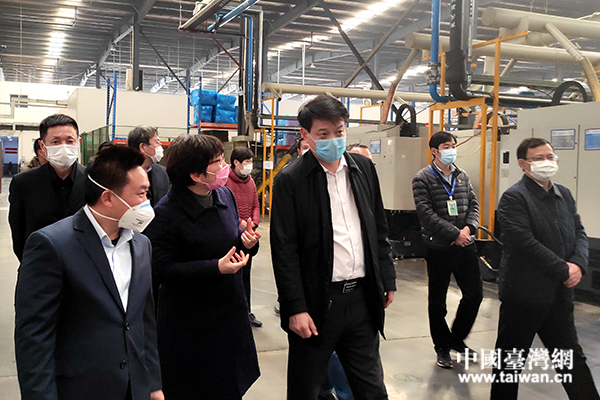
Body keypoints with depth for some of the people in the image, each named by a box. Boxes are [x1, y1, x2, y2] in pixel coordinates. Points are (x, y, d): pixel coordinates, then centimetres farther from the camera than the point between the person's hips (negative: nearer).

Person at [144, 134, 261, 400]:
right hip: (190, 326, -6)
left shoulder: (225, 195, 2)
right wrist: (216, 268, -27)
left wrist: (247, 241, -8)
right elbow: (162, 269, -20)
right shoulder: (166, 214, -19)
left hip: (230, 314, 7)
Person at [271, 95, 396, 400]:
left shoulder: (363, 168, 6)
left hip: (363, 297, 4)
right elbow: (284, 251, -11)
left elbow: (379, 230, 13)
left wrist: (387, 279, 12)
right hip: (318, 303, -4)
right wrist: (295, 309, -14)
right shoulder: (290, 180, -9)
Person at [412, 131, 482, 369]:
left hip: (465, 245, 5)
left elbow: (473, 204, 10)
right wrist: (455, 234, -18)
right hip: (439, 248, -5)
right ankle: (442, 347, 25)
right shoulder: (423, 179, -8)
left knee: (474, 294, 9)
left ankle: (456, 339, 29)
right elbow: (426, 214, -16)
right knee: (437, 301, 7)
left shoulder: (462, 176, 11)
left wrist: (469, 228, -10)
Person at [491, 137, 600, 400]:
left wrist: (578, 264, -8)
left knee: (571, 358, 15)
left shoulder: (564, 194, 11)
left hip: (559, 294, 7)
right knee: (511, 359, 9)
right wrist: (565, 271, -16)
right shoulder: (514, 197, -14)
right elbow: (525, 244, -22)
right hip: (523, 294, -7)